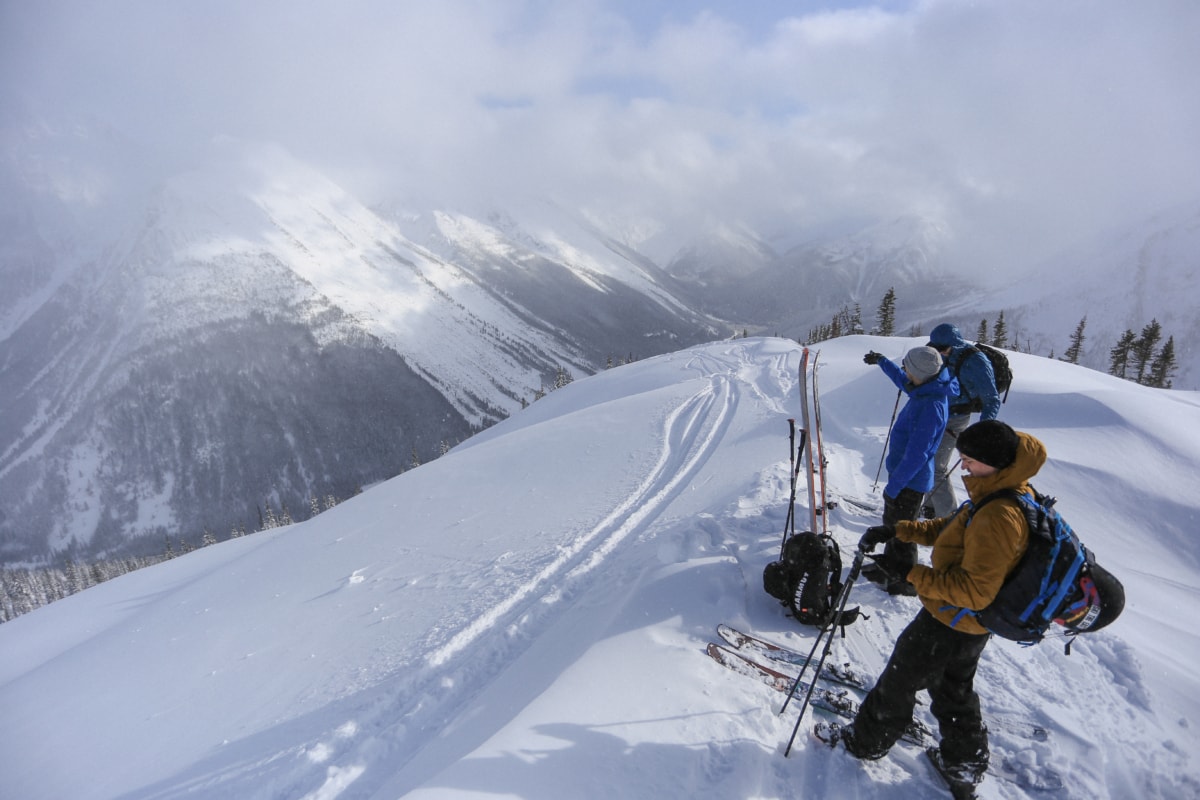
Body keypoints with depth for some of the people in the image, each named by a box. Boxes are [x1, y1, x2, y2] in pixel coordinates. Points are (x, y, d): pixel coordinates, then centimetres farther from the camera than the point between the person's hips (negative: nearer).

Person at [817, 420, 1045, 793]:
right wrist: (897, 530, 0)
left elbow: (974, 591, -33)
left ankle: (867, 740, 33)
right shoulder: (1004, 494, -2)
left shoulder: (999, 518, -34)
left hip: (951, 623, -9)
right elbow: (950, 528, 9)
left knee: (900, 679, 12)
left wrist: (911, 574, -31)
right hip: (970, 624, 9)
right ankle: (966, 758, 46)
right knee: (953, 687, 28)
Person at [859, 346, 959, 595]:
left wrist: (894, 485, -22)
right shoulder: (926, 390, -3)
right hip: (902, 470, 9)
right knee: (892, 523, 24)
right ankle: (890, 565, 42)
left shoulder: (932, 406, -30)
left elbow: (917, 454, -28)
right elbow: (903, 382, 24)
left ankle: (906, 581, 24)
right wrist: (882, 362, 32)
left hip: (911, 480, -9)